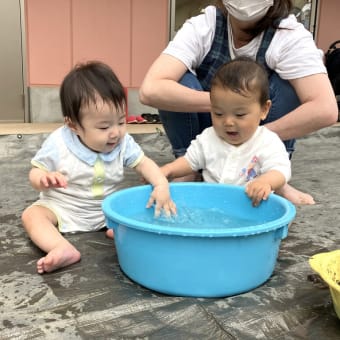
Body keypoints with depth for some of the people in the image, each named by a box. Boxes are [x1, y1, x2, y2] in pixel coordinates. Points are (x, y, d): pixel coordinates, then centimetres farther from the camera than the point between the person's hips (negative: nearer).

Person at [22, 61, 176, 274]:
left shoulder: (123, 142, -13)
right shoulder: (58, 144, -20)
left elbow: (144, 163, -11)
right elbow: (35, 173, -11)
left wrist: (162, 185, -30)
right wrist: (44, 180, -37)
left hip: (107, 210, 2)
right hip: (62, 209, -2)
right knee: (32, 214, -26)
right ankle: (63, 249, -45)